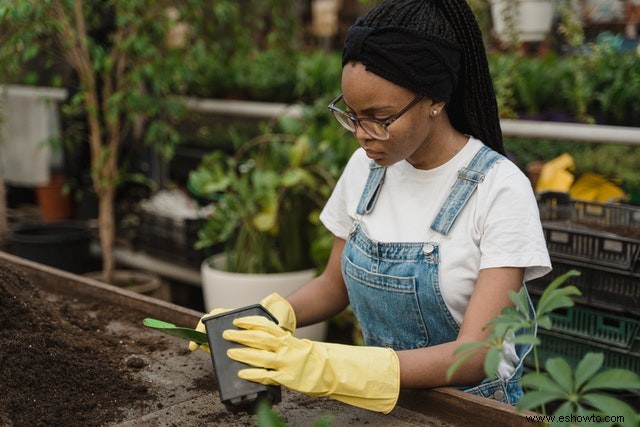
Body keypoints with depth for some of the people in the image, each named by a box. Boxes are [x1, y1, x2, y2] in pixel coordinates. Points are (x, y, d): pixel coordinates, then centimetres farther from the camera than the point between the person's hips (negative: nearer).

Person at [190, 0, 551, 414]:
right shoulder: (365, 167, -1)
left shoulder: (500, 189, -16)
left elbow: (475, 356, -22)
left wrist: (325, 366, -33)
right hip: (378, 396, 5)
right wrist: (267, 319, -10)